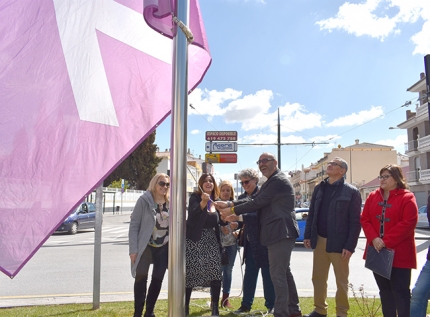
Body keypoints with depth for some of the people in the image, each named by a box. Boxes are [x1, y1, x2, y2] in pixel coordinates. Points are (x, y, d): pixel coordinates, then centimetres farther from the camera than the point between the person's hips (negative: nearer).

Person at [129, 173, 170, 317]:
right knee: (141, 277, -6)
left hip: (164, 247, 4)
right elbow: (134, 225, -11)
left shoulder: (170, 202, 2)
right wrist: (133, 249, -16)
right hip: (146, 246, -4)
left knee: (158, 279, 8)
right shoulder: (144, 200, -10)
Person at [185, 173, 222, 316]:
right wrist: (203, 202, -34)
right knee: (190, 273, -3)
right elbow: (192, 215, -22)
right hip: (195, 241, -5)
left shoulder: (216, 200, 12)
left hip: (211, 241, 5)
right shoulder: (195, 197, -4)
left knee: (215, 272, -2)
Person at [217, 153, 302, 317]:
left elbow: (257, 202, -19)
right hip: (279, 233, 11)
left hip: (281, 233, -11)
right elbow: (255, 200, 13)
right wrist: (229, 203, 2)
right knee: (284, 272, 17)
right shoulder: (271, 182, 19)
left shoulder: (278, 181, -15)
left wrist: (232, 210, -10)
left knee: (277, 274, -7)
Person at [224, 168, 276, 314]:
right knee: (249, 274, 10)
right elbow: (242, 217, 13)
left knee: (267, 273, 5)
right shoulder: (242, 197, 9)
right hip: (249, 242, 6)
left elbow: (260, 215, -23)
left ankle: (271, 305, 17)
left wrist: (239, 217, -29)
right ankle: (246, 304, 18)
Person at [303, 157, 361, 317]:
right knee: (318, 278, 14)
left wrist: (350, 246, -15)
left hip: (339, 243, -5)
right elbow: (312, 213, 11)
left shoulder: (351, 192, -8)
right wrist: (308, 235, 4)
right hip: (319, 241, 5)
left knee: (341, 282, 9)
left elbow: (355, 222, -11)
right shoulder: (319, 188, 9)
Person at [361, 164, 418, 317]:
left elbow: (408, 223, -16)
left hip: (399, 252, -5)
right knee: (384, 289, 15)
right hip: (377, 251, 5)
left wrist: (386, 241, -19)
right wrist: (374, 238, -13)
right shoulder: (372, 196, 8)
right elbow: (365, 219, 4)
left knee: (400, 291, 1)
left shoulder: (407, 198, -7)